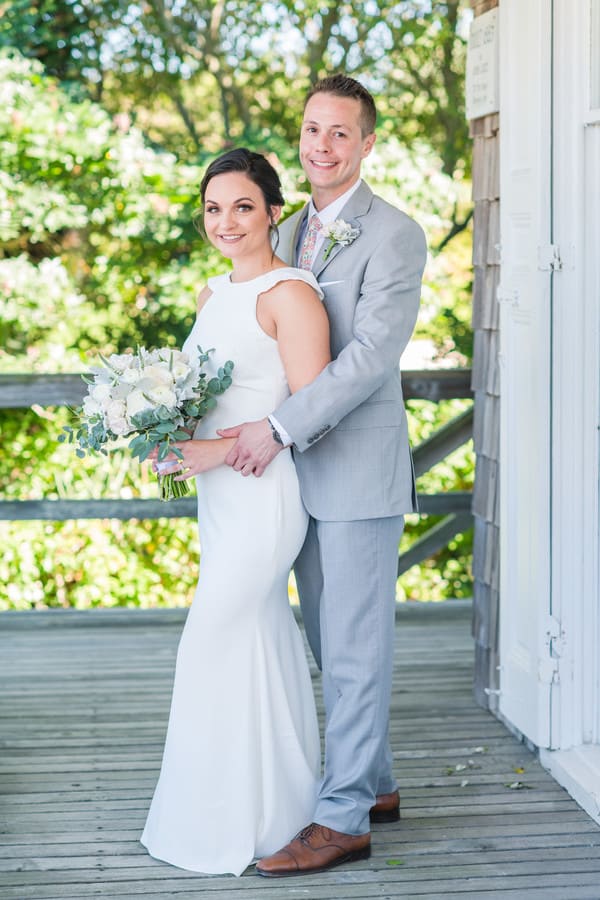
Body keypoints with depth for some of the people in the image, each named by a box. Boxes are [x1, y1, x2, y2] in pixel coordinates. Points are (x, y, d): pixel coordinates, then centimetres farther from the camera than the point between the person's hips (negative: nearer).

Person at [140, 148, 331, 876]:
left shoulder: (291, 294, -13)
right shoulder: (213, 296, 13)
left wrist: (223, 451, -21)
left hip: (264, 493, -8)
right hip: (219, 495, 9)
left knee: (214, 643, -6)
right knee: (262, 638, 14)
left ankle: (236, 822, 7)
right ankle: (279, 807, 26)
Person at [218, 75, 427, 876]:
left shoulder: (394, 235, -11)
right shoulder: (292, 234, 14)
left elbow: (371, 355, -20)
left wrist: (279, 429, -23)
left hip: (360, 471, -8)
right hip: (303, 472, 8)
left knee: (354, 649, -2)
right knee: (333, 644, 14)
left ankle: (343, 819, 6)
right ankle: (374, 785, 28)